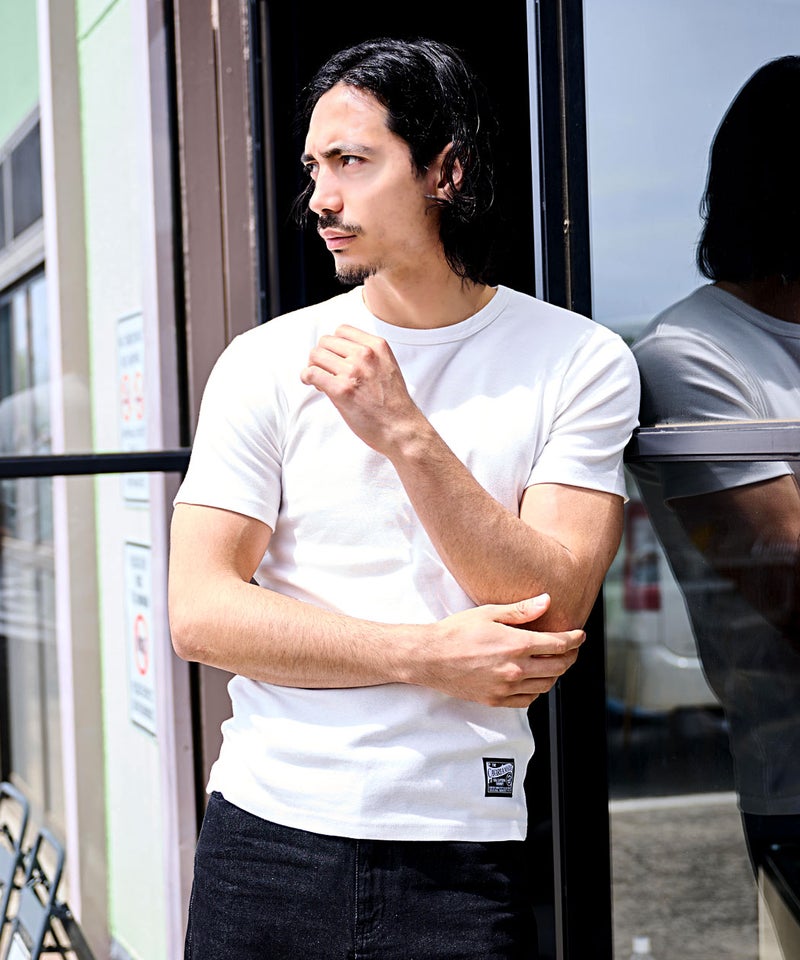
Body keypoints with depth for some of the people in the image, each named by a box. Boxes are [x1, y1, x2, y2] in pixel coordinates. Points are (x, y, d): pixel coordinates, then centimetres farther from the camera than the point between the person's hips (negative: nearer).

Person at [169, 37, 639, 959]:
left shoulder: (580, 362, -3)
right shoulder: (265, 362, 0)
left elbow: (549, 613, -11)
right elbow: (200, 612, -7)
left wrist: (406, 434, -19)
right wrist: (430, 656, -14)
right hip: (267, 829, 2)